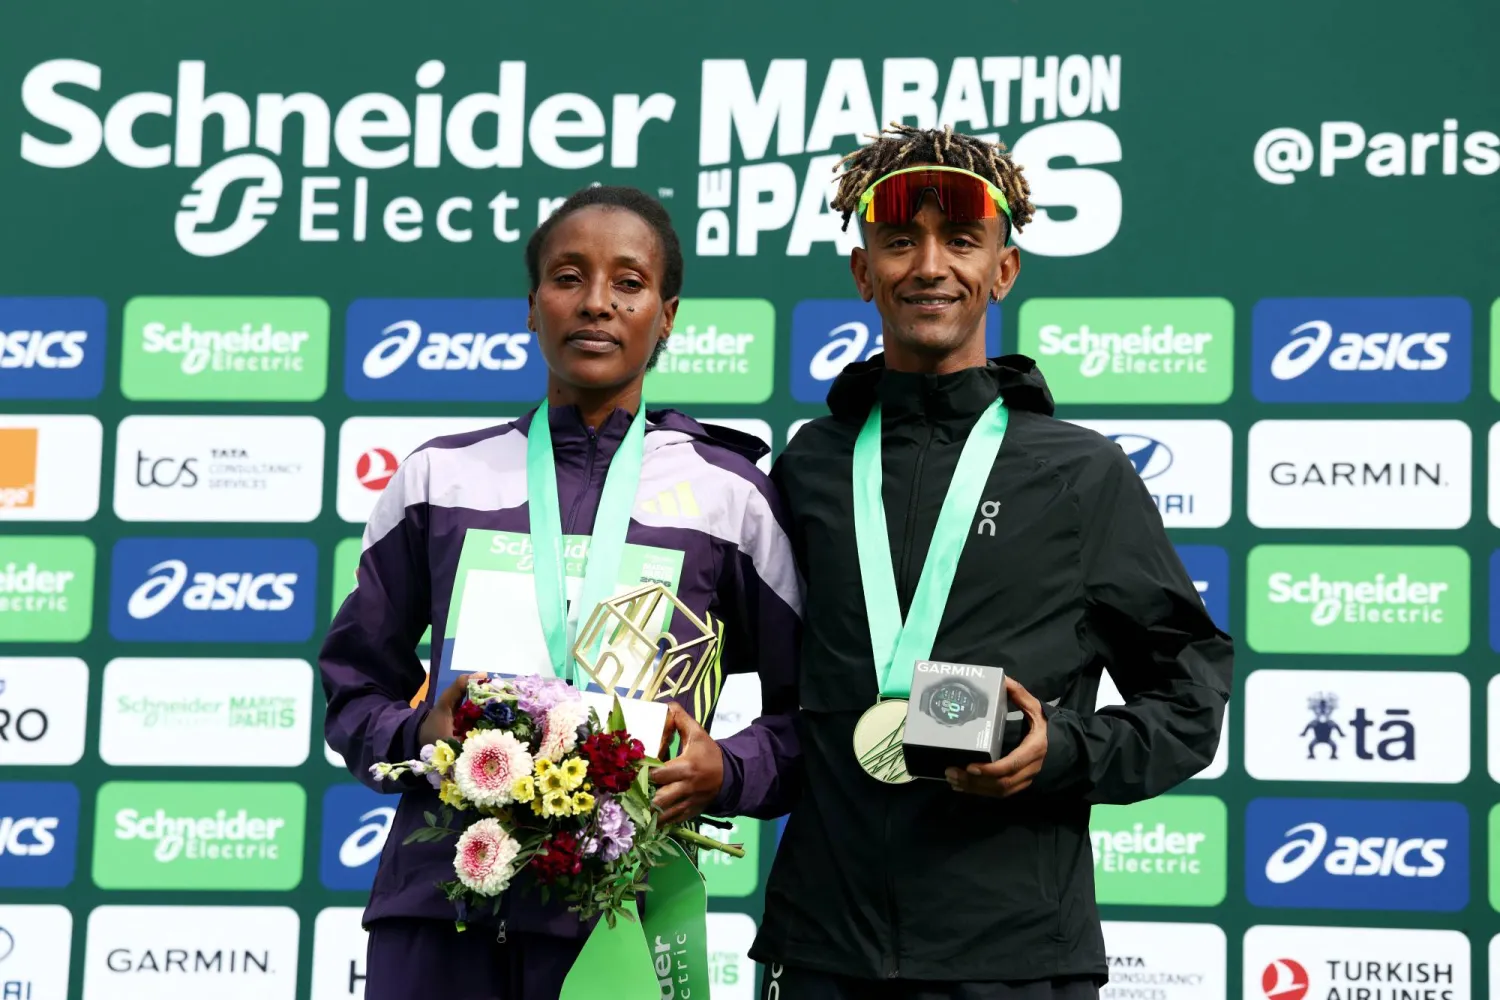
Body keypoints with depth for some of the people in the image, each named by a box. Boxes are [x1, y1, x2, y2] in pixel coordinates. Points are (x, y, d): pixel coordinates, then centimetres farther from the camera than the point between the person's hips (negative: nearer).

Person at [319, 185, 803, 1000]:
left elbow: (803, 712, 10)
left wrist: (727, 774, -10)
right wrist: (415, 738, -6)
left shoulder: (727, 495, 7)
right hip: (435, 899, 1)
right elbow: (355, 681, 15)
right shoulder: (437, 477, 11)